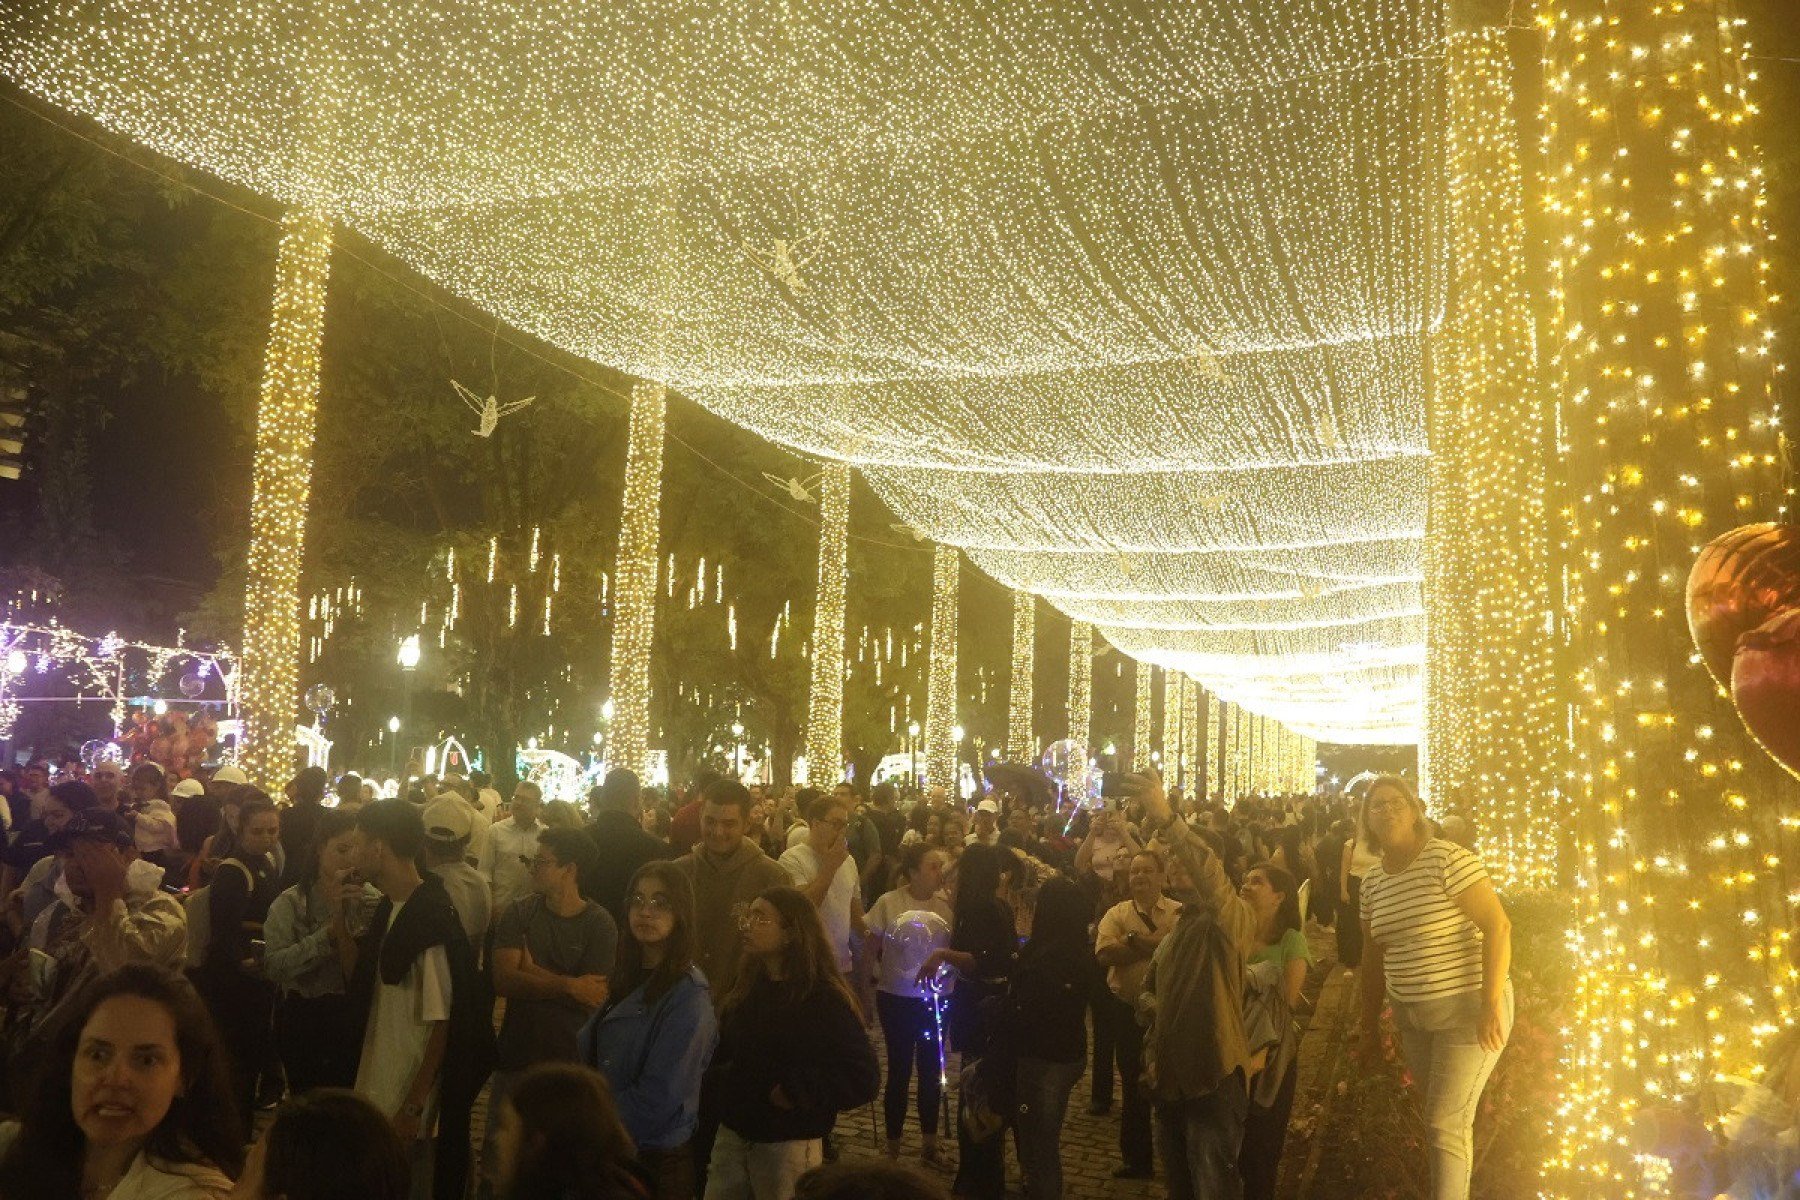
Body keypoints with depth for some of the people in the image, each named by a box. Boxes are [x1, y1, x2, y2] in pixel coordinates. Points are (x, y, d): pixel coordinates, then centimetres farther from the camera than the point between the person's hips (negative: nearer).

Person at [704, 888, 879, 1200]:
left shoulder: (824, 999, -16)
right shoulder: (747, 985, 6)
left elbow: (863, 1077, -21)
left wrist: (794, 1092, -21)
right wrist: (719, 1077, 2)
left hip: (788, 1144, -6)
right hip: (732, 1133, 6)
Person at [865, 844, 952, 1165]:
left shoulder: (947, 904, -5)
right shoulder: (889, 903, -12)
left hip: (935, 999, 3)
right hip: (898, 999, -3)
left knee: (932, 1070, 13)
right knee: (900, 1070, 6)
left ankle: (930, 1143, 29)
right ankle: (893, 1147, 22)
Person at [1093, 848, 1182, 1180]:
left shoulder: (1180, 914, -2)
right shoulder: (1116, 913, 0)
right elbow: (1105, 954, -17)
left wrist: (1134, 940, -21)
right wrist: (1155, 944, -20)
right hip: (1127, 1008, 1)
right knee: (1133, 1085, 12)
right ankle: (1137, 1159, 27)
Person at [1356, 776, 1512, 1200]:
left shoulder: (1448, 858, -15)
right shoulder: (1372, 881, 5)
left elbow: (1498, 926, -20)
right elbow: (1373, 956, 12)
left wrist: (1491, 1005, -24)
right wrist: (1370, 1025, 14)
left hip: (1467, 1009, -6)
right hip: (1411, 1016, 6)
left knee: (1446, 1121, -3)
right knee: (1436, 1115, 14)